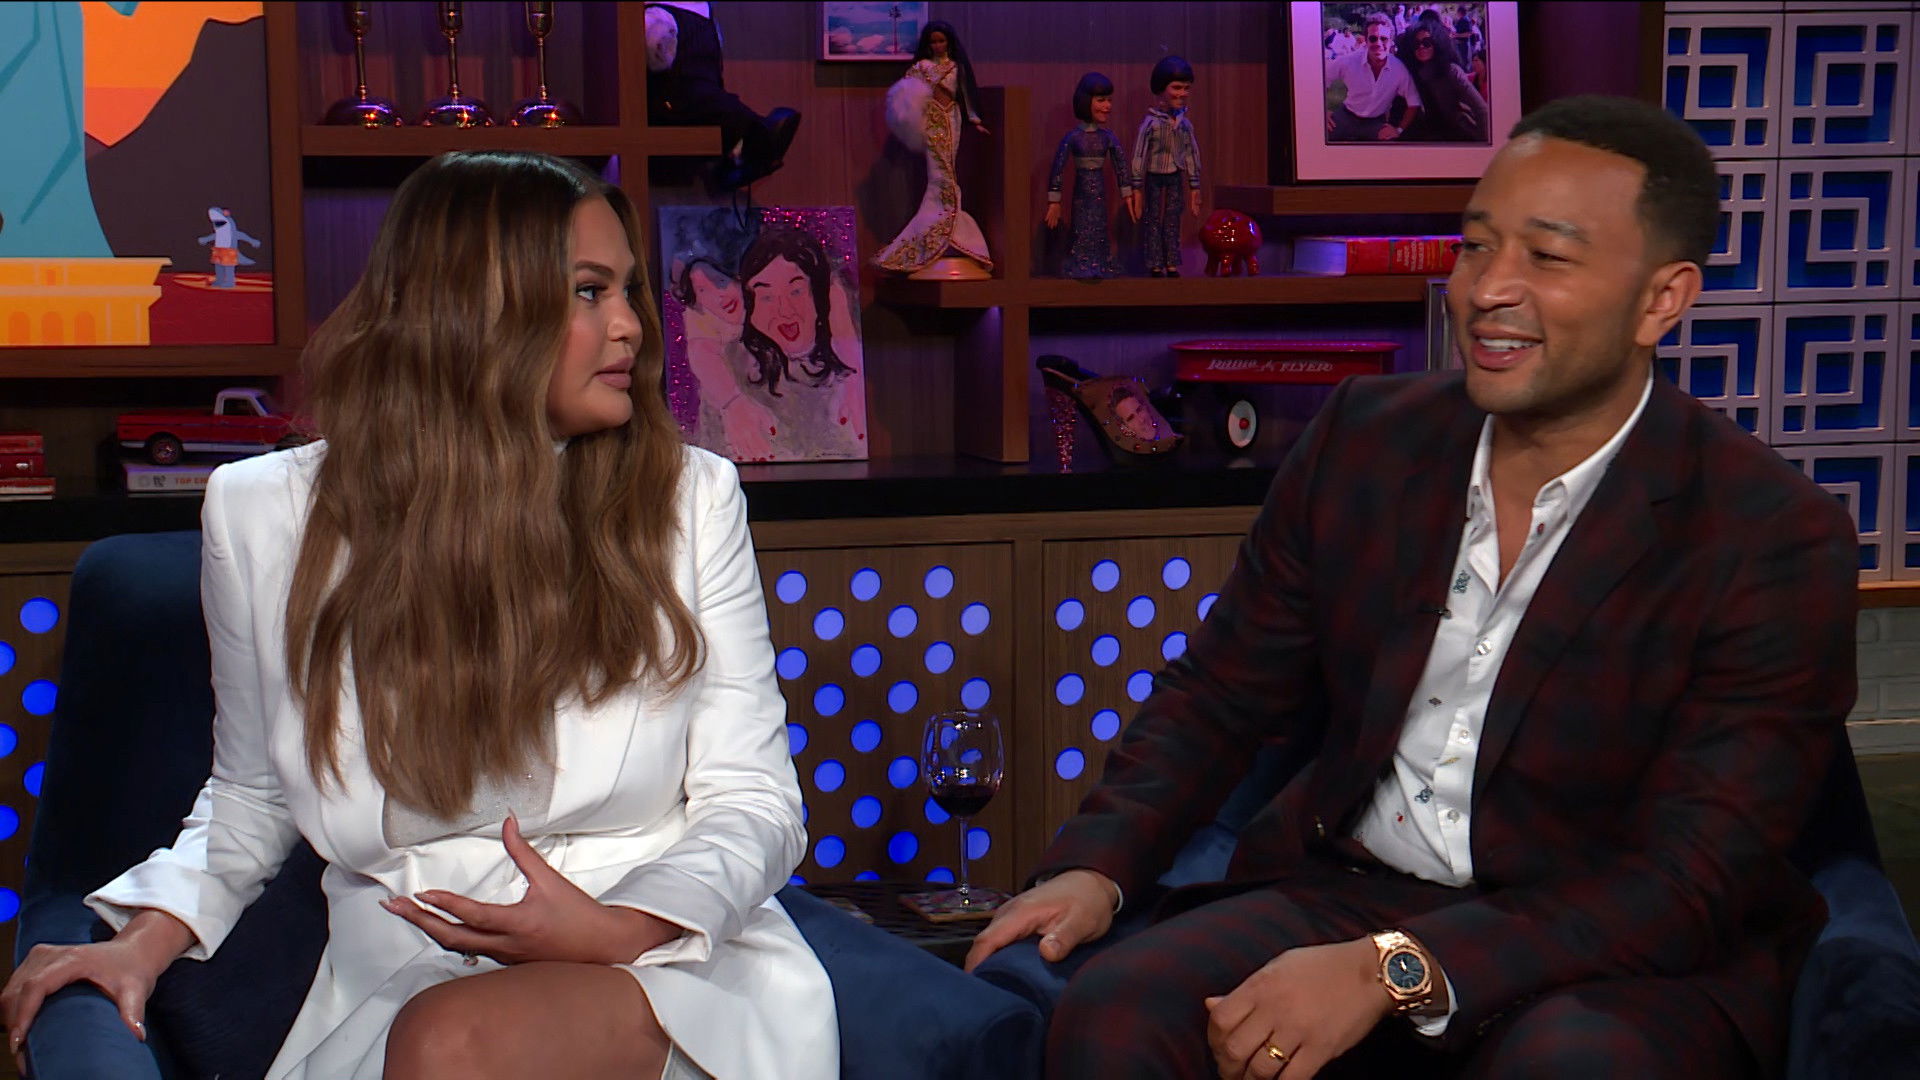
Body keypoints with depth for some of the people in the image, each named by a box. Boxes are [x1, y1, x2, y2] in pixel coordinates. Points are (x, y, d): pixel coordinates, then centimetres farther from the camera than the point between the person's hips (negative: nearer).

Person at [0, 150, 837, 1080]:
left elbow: (752, 796, 3)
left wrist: (622, 929, -15)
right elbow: (250, 796, 20)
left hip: (665, 959, 0)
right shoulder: (266, 514, 6)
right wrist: (150, 938, 3)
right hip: (404, 983, 1)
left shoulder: (688, 498, 4)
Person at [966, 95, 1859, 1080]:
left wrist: (1391, 969, -28)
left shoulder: (1778, 544, -12)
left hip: (1626, 962, -3)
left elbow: (1692, 882, -17)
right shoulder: (1367, 436, 4)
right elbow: (1220, 692, 12)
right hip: (1343, 889, 3)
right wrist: (1095, 865, -8)